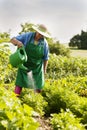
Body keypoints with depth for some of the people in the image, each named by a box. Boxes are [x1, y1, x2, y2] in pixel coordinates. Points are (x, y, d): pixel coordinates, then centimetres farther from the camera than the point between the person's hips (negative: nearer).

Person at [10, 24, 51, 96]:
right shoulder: (27, 36, -16)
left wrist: (44, 69, 1)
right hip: (25, 63, 0)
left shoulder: (44, 43, -15)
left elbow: (46, 57, -3)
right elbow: (12, 40, -15)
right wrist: (17, 42, -37)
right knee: (20, 84, -7)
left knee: (39, 88, 2)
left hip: (37, 66, 1)